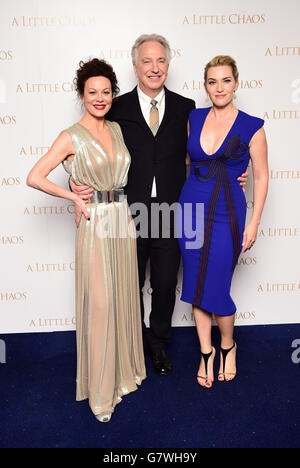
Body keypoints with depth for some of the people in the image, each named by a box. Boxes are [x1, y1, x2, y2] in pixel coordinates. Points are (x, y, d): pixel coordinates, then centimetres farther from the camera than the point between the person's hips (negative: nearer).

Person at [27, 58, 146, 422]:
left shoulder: (117, 129, 10)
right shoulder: (72, 137, -7)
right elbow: (34, 178, -12)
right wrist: (75, 197, -9)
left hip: (122, 219, 6)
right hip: (95, 224, -6)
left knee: (123, 297, 15)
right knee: (98, 303, 1)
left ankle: (124, 368, 37)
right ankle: (100, 390, 20)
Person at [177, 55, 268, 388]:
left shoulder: (251, 127, -3)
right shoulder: (193, 118, 6)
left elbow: (261, 177, -1)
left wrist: (253, 223, -5)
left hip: (227, 214, -3)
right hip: (190, 208, 4)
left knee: (216, 289, 0)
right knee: (195, 286, 9)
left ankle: (228, 346, 31)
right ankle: (206, 351, 31)